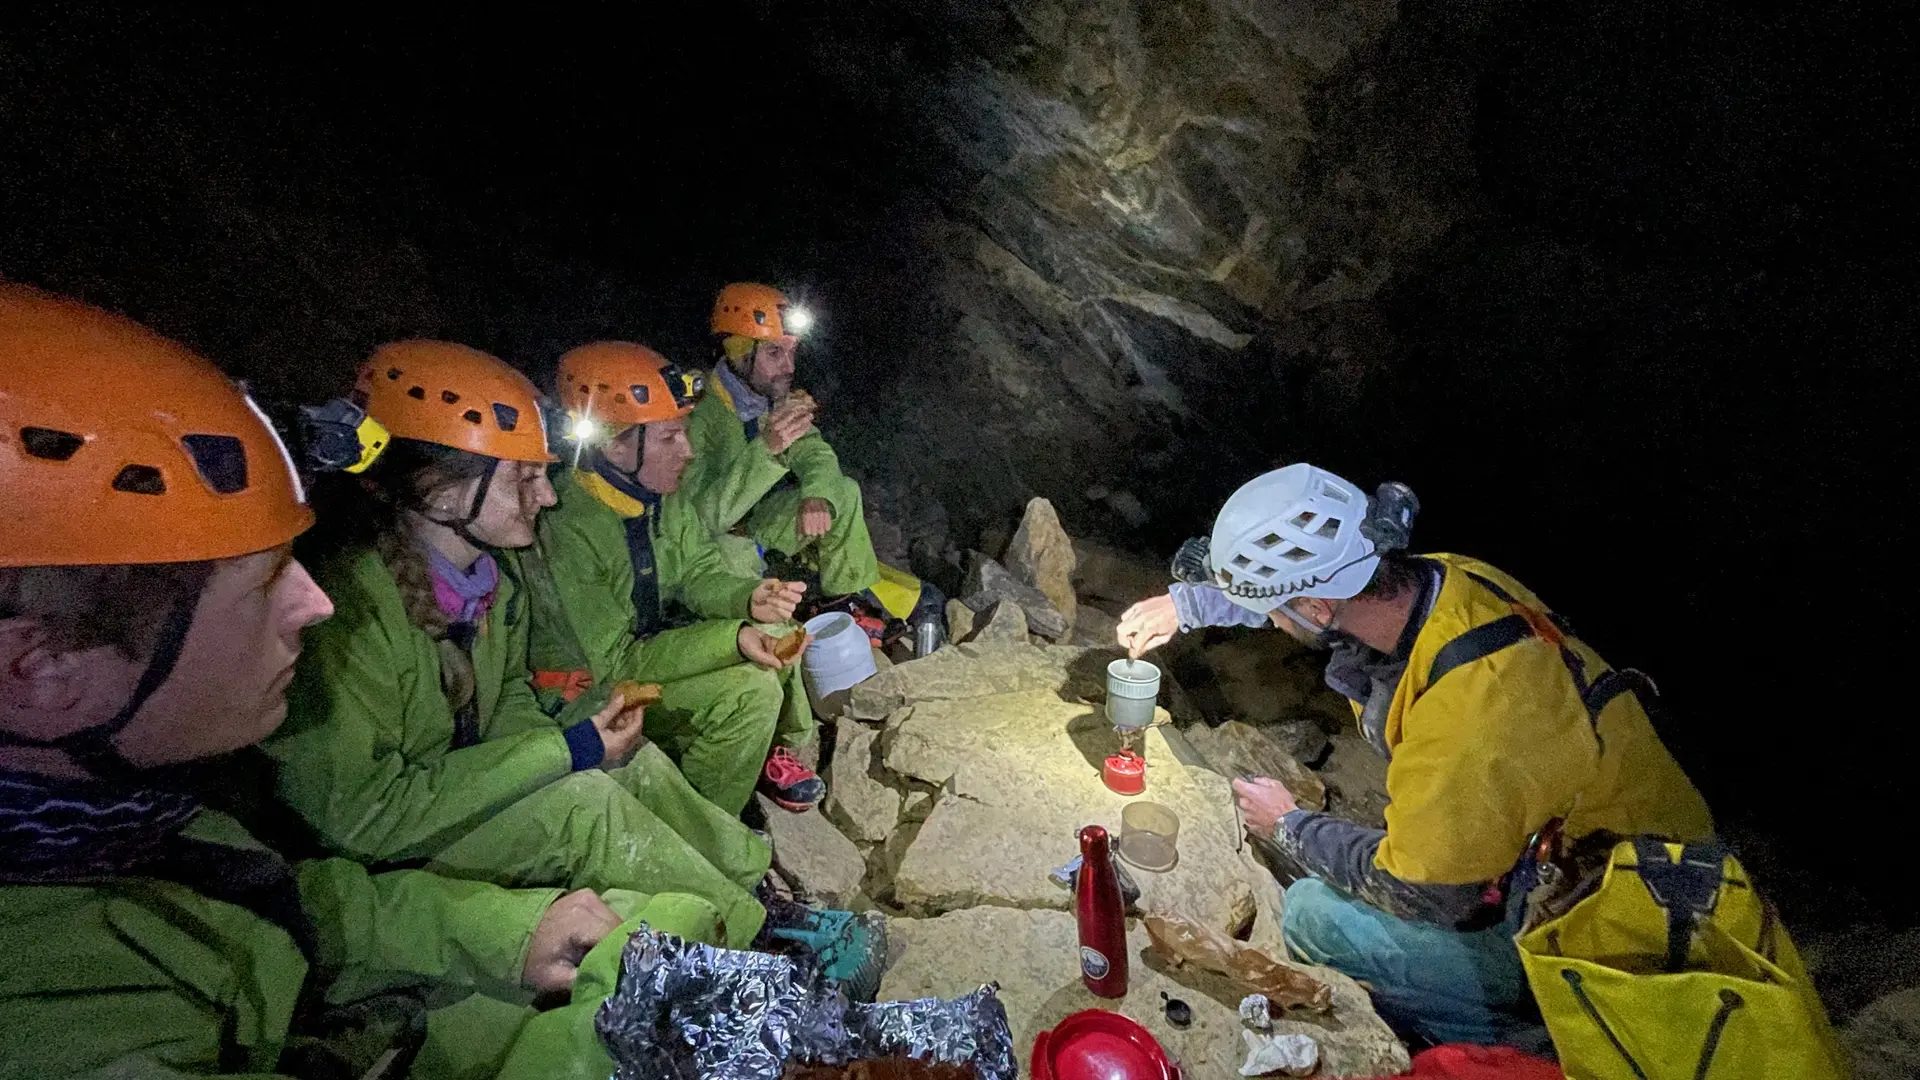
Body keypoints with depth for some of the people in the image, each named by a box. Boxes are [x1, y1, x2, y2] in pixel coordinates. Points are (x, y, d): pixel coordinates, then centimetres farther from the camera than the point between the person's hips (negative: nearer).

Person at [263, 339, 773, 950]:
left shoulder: (488, 575, -4)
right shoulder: (348, 608, -29)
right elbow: (365, 816, -27)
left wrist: (575, 735, -12)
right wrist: (564, 752, -25)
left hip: (455, 799, 8)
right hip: (375, 870, -7)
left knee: (634, 763, -8)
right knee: (580, 803, -25)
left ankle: (763, 877, 3)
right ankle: (758, 939, -11)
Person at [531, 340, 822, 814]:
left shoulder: (659, 491, -8)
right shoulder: (565, 528, -30)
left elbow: (700, 576, -1)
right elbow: (617, 664, -28)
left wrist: (750, 597, -23)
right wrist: (732, 639, -38)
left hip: (647, 646, 8)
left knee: (773, 622, 0)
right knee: (750, 691, -23)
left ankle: (775, 750, 16)